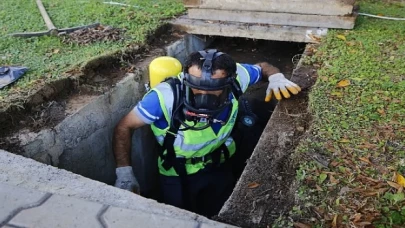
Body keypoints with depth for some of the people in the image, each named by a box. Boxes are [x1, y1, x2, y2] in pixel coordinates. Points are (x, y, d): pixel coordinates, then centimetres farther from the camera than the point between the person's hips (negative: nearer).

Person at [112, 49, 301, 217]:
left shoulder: (234, 77, -26)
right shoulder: (165, 96, -36)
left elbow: (263, 67, -2)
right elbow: (124, 127, -22)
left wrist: (276, 77, -25)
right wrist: (124, 171, -32)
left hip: (218, 167, 4)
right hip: (177, 176, -3)